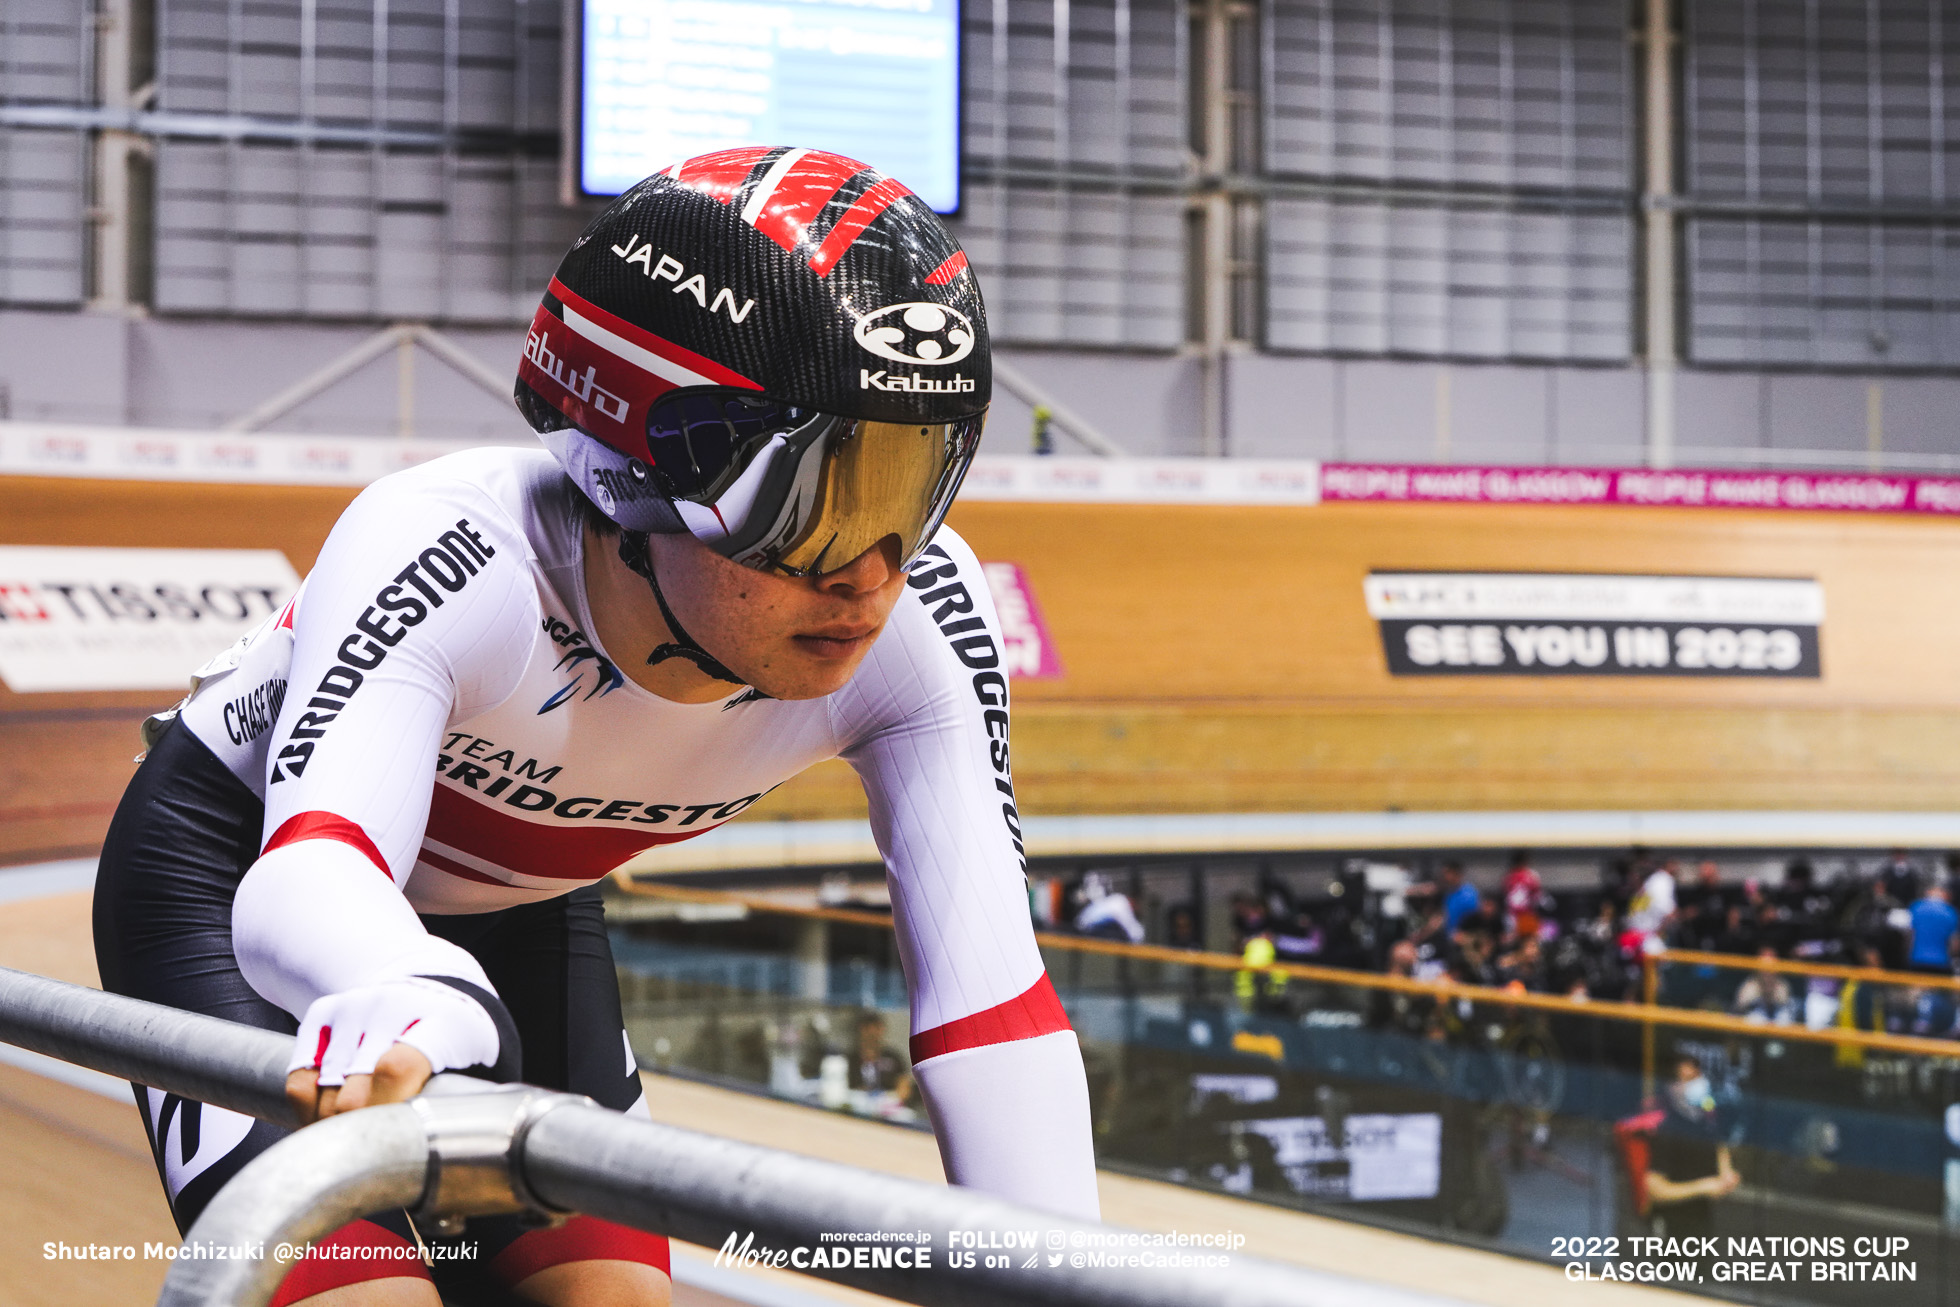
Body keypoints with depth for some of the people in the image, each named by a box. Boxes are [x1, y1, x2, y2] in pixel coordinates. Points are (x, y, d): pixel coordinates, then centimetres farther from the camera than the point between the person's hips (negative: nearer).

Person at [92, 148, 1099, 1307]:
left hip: (520, 908, 5)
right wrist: (416, 999, -75)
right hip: (238, 864, -4)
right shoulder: (449, 559, -38)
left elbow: (995, 1000, -30)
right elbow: (307, 873, -53)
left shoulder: (924, 625, -27)